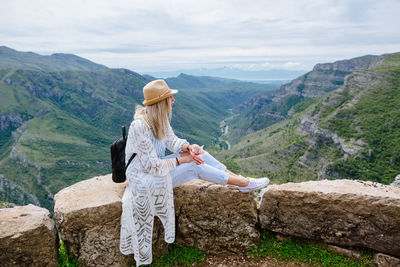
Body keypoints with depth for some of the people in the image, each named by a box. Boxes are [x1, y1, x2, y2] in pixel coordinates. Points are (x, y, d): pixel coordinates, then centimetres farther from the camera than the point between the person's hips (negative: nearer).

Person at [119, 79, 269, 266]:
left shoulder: (159, 118, -5)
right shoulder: (140, 126, -31)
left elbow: (172, 140, 4)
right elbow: (152, 165, -29)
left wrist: (187, 147, -17)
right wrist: (181, 160, -22)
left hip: (157, 165, 8)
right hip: (145, 177, -8)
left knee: (196, 150, -6)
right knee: (194, 166, -15)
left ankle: (235, 177, -3)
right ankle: (244, 184, -4)